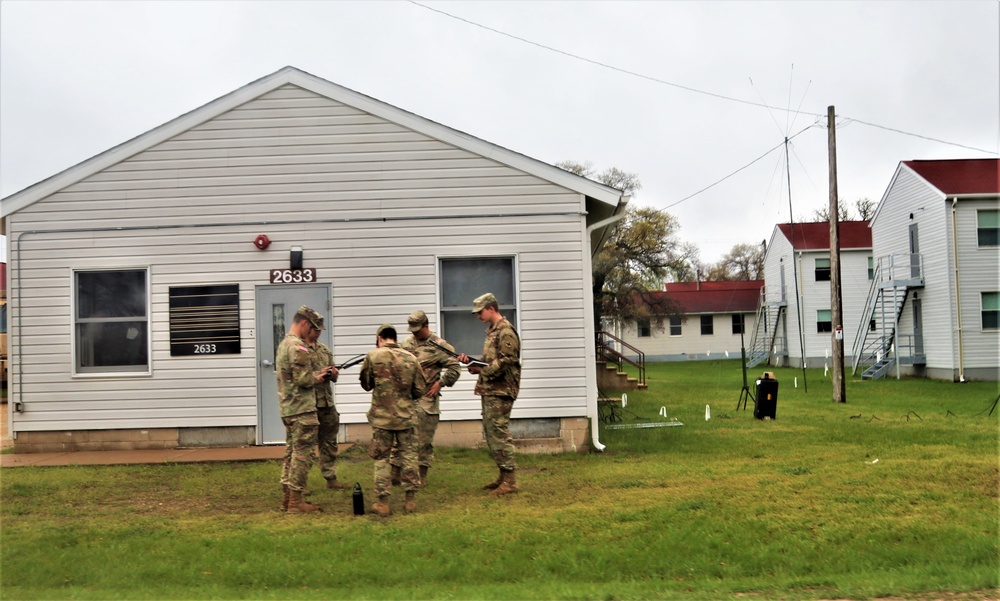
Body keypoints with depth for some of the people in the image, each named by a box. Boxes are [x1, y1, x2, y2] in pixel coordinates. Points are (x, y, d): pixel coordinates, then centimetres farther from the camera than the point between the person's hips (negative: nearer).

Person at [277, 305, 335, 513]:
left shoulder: (284, 344, 17)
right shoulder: (298, 346, -16)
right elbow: (302, 379, -22)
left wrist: (317, 374, 14)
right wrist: (317, 378, -3)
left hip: (287, 408, 10)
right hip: (302, 409, -10)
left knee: (291, 452, 15)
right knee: (303, 453, -5)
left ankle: (287, 496, 19)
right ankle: (295, 500, -3)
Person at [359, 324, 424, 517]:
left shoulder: (373, 356, -7)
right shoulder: (410, 358, 0)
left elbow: (366, 384, 5)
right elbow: (419, 390, 4)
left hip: (381, 417, -2)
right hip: (405, 416, 2)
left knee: (381, 459, 6)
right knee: (409, 456, 11)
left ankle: (382, 503, 7)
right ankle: (411, 500, 13)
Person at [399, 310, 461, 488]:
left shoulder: (439, 345, -4)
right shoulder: (406, 344, 11)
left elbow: (454, 368, -5)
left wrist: (440, 383, -10)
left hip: (426, 399, -4)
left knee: (424, 439, 2)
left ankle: (422, 475, 12)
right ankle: (395, 472, 14)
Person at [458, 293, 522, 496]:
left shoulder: (506, 332, -14)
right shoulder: (492, 331, 17)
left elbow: (504, 363, -20)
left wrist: (480, 369, -12)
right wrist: (470, 361, 5)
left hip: (500, 392, -10)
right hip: (489, 392, 10)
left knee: (499, 435, -10)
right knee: (491, 434, 14)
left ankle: (510, 481, -6)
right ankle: (503, 476, 21)